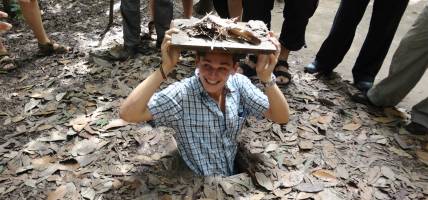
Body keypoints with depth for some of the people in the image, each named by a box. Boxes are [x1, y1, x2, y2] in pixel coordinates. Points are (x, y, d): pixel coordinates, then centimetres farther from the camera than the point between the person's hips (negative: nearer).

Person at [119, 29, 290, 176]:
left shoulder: (239, 84, -8)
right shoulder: (182, 94, -19)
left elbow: (281, 118, -10)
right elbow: (127, 114, -29)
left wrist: (266, 77, -26)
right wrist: (165, 68, -34)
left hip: (234, 176, 4)